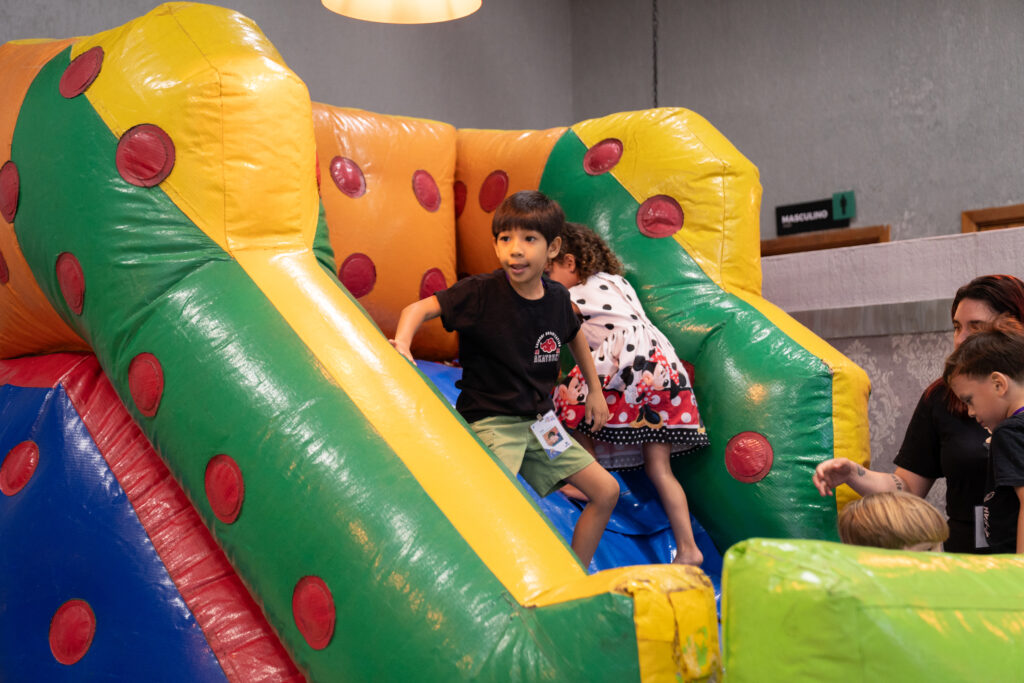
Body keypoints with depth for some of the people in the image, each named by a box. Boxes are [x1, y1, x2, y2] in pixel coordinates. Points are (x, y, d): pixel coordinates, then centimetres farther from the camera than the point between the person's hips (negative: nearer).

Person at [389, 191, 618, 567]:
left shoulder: (557, 297, -1)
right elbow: (419, 309, -16)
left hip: (539, 421, 6)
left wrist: (595, 390, 25)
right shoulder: (481, 292, -17)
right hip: (489, 421, -6)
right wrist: (402, 345, -36)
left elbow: (574, 334, 20)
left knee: (606, 491, 8)